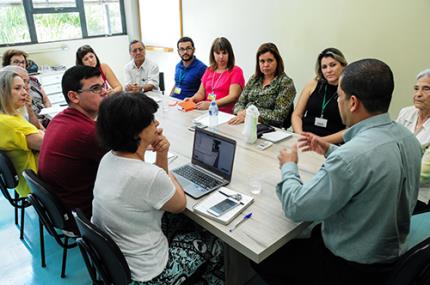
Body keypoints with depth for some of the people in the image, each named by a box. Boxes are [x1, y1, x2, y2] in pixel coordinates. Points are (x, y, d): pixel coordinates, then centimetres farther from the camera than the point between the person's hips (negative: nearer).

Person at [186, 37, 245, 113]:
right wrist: (192, 99, -6)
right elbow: (201, 93, 17)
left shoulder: (236, 71, 0)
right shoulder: (209, 70, 20)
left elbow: (233, 96, -11)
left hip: (226, 114, -6)